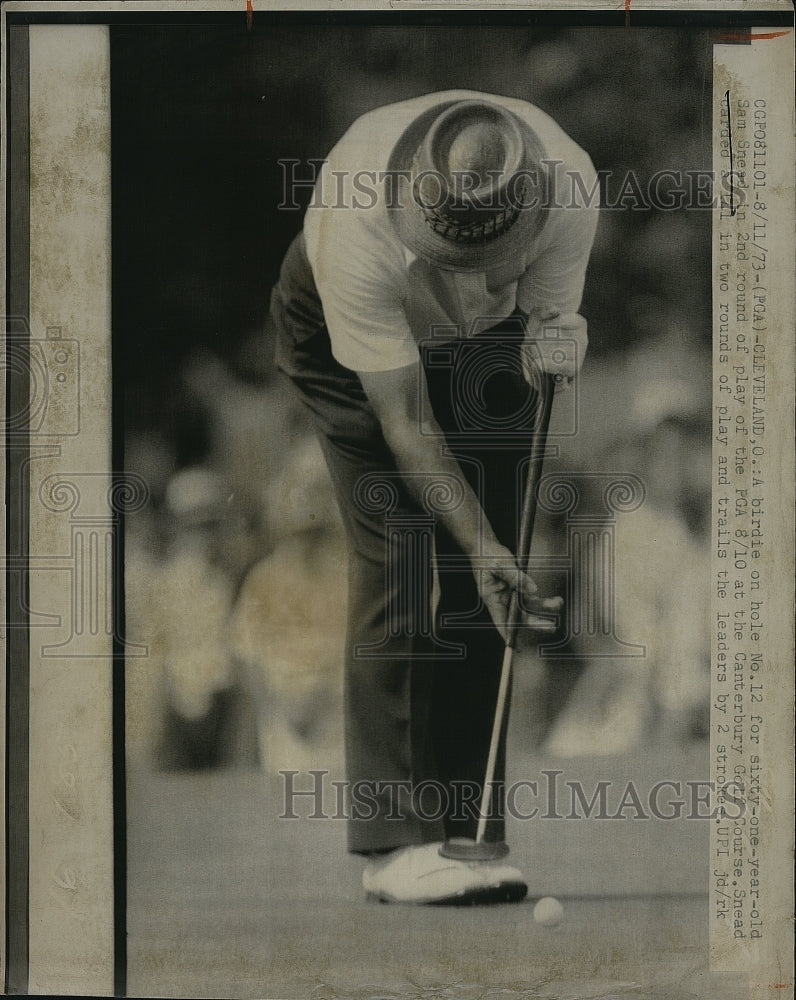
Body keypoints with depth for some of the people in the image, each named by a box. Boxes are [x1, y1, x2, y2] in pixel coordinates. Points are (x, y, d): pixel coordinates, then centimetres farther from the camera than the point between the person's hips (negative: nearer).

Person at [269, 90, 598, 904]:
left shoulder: (569, 182, -32)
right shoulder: (355, 229, -40)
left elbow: (549, 310, -16)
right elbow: (406, 423, -33)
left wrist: (552, 345, -40)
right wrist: (478, 541, -36)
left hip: (485, 339, 3)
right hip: (343, 339, -3)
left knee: (485, 579, -6)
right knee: (392, 560, -18)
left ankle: (469, 833, -2)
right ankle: (393, 839, -17)